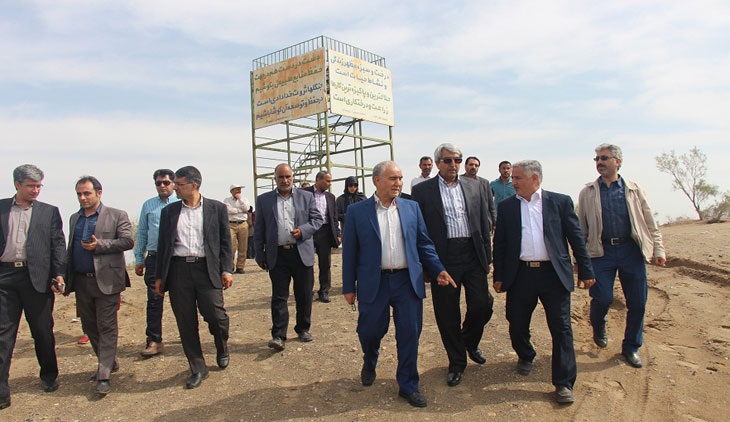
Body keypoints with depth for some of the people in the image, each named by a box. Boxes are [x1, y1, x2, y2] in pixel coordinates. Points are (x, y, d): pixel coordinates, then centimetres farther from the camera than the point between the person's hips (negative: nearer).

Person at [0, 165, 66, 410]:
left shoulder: (50, 212, 6)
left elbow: (58, 244, 2)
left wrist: (59, 275, -7)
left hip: (37, 277, 0)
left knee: (43, 331, 9)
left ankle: (49, 376, 29)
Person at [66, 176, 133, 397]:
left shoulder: (117, 216, -2)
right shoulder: (74, 218, 15)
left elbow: (128, 241, -10)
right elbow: (70, 248, 18)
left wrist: (100, 245, -19)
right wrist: (67, 277, 12)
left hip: (106, 281, -6)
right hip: (81, 281, 6)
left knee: (107, 327, -4)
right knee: (89, 326, 13)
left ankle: (104, 376, -1)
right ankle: (109, 362, 29)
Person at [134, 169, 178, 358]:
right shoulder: (148, 205, 12)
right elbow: (141, 233, 15)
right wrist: (139, 259, 12)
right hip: (155, 257, 3)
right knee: (154, 300, 2)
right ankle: (154, 341, 11)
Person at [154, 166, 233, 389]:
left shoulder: (216, 208, 4)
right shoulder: (169, 211, 11)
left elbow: (225, 241, 4)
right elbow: (163, 245, 13)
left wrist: (226, 270, -4)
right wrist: (159, 276, 11)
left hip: (206, 269, -2)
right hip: (178, 270, 3)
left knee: (216, 315, -7)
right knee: (186, 323, 5)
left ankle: (222, 350, 25)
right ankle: (197, 369, 20)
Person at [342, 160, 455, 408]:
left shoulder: (411, 208, 7)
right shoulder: (357, 211, -1)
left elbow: (424, 244, 11)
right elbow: (350, 252, 1)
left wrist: (438, 270, -1)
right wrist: (349, 287, 1)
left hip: (408, 282, 2)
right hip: (374, 283, -2)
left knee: (409, 335, 5)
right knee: (370, 331, 8)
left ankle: (408, 386, 24)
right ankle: (369, 363, 42)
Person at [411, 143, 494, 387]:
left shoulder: (476, 187, 10)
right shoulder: (422, 191, 1)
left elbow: (484, 224, 12)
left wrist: (487, 257, 8)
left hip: (472, 255, 3)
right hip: (443, 259, -2)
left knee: (482, 305, 1)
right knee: (447, 313, 5)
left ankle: (470, 342, 34)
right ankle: (457, 363, 25)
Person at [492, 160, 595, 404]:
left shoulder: (560, 202, 2)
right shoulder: (506, 207, 6)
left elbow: (576, 237, 4)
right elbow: (499, 243, 8)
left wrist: (585, 271, 3)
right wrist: (499, 276, 5)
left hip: (553, 274, -2)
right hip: (520, 274, 2)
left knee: (561, 328, 0)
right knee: (517, 324, 11)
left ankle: (564, 383, 11)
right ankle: (525, 356, 41)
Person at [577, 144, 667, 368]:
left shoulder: (634, 190, 7)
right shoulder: (587, 193, 6)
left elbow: (650, 223, 8)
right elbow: (581, 227, 7)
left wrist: (658, 250, 0)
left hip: (631, 250, 1)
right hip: (601, 251, -1)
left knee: (637, 302, 3)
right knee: (602, 298, -7)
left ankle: (631, 347, 24)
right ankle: (599, 329, 28)